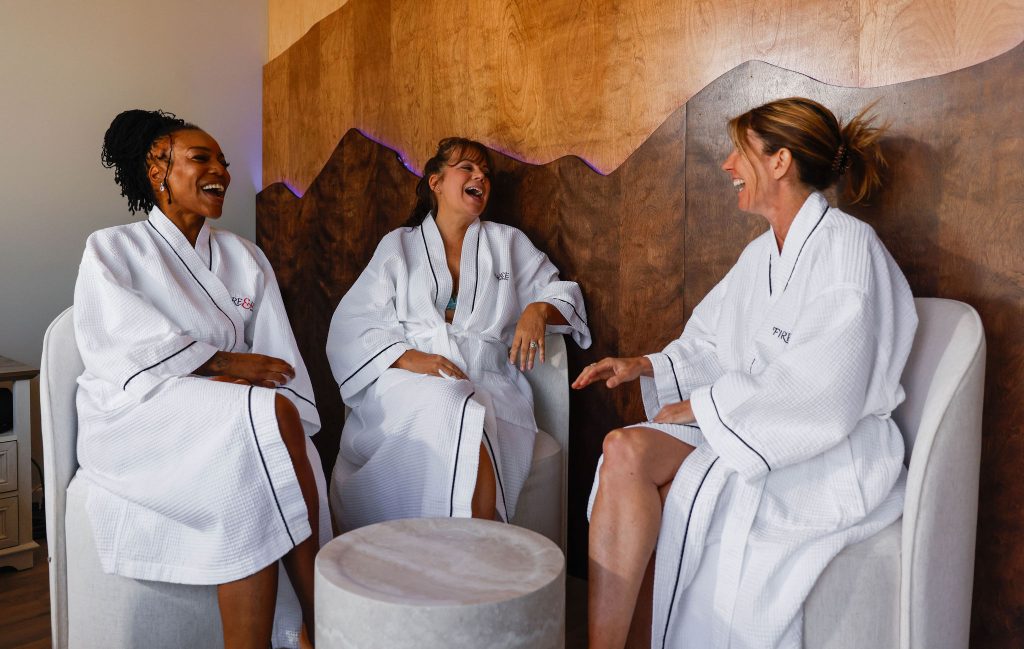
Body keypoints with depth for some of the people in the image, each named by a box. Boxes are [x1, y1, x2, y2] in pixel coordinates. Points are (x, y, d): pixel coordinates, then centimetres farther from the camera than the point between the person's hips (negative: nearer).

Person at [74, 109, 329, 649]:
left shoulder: (244, 257, 17)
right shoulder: (111, 250, 7)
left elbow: (278, 361, 5)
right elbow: (122, 347, -11)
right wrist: (223, 364, -15)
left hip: (238, 425, 4)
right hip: (138, 418, -3)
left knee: (259, 488, -32)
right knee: (269, 415, -31)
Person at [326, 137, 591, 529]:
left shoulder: (509, 243, 22)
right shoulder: (398, 245, 17)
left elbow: (563, 294, 22)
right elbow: (352, 326, 7)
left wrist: (539, 310, -3)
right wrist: (410, 358, -13)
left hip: (487, 385, 1)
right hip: (408, 382, 0)